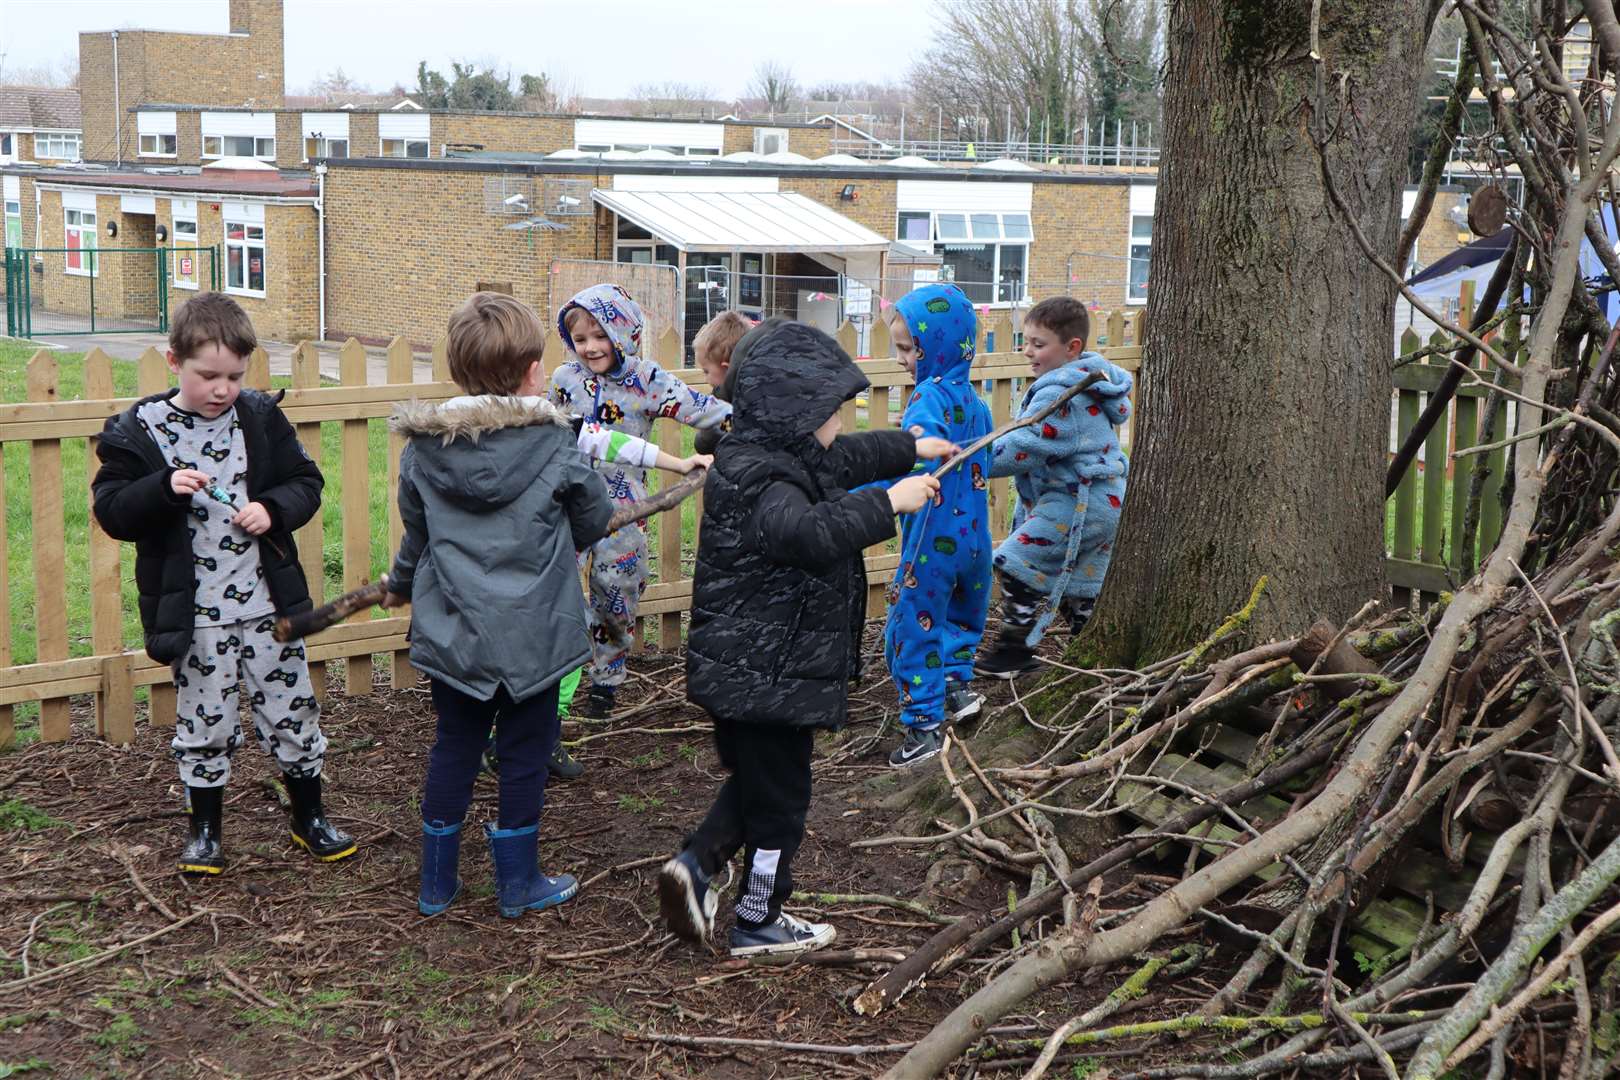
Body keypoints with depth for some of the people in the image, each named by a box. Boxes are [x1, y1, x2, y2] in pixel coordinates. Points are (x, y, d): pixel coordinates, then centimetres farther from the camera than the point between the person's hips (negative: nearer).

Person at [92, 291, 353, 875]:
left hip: (267, 606, 2)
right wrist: (165, 488, -26)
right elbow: (111, 510, -9)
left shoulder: (261, 417, -1)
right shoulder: (138, 431, -7)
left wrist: (273, 508, -16)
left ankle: (309, 818, 29)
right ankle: (205, 829, 29)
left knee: (293, 715, 11)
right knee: (204, 726, 10)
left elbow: (306, 482, 4)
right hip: (194, 617, -2)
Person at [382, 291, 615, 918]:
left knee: (453, 749, 16)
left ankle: (436, 884, 25)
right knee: (525, 754, 11)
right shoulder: (555, 447, -13)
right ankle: (518, 885, 22)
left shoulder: (422, 450, -4)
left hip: (450, 631, 3)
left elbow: (417, 536, 9)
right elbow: (594, 520, 1)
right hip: (531, 636, -3)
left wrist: (401, 586, 29)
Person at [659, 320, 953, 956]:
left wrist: (914, 447, 40)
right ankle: (757, 923, 20)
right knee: (779, 799, 6)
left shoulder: (782, 458, 8)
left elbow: (844, 458, 27)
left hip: (745, 670, 10)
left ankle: (696, 868, 20)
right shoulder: (761, 481, -25)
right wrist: (888, 503, -36)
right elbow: (810, 533, -44)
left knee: (753, 781, 25)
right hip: (767, 678, -10)